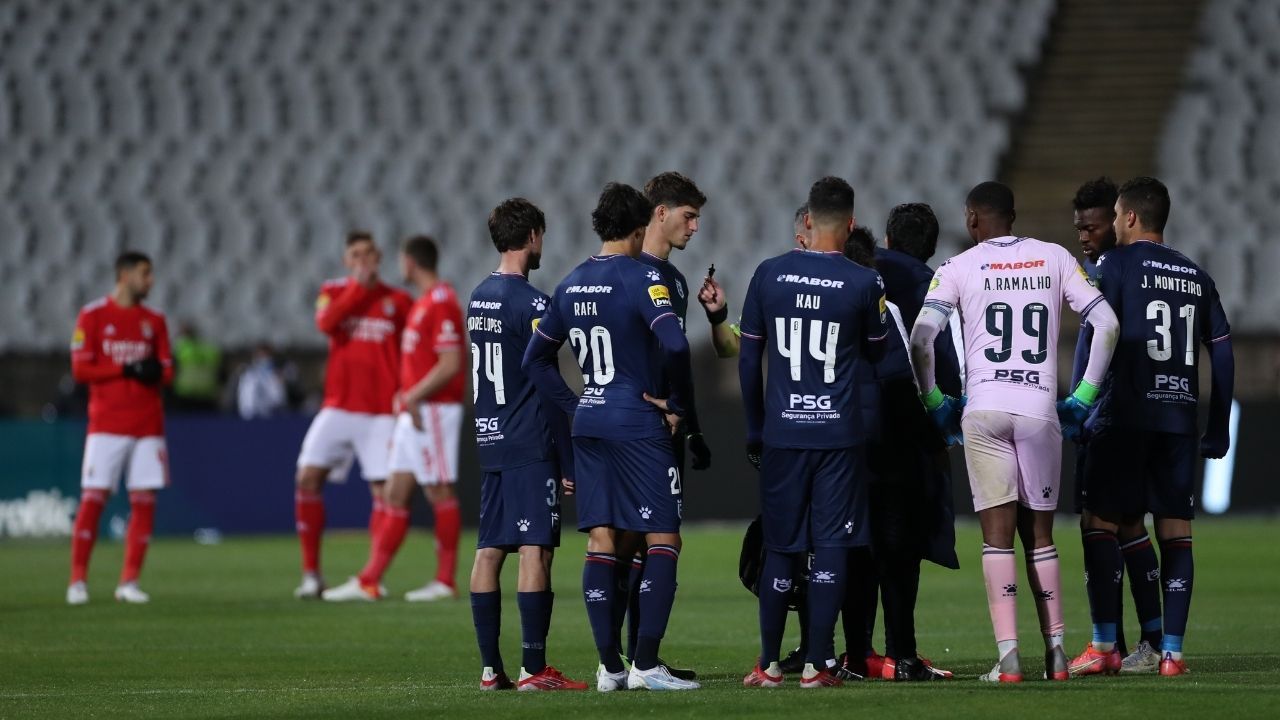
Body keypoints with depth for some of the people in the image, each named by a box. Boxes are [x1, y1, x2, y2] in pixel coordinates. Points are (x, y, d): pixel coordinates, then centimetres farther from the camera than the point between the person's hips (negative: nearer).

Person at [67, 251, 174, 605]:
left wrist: (156, 372, -11)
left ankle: (129, 581, 3)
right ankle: (78, 580, 0)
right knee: (93, 499, -7)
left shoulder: (154, 320, 12)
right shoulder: (93, 315, 0)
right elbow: (80, 369, -6)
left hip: (148, 426, 4)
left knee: (144, 501, -3)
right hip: (107, 425, -4)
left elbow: (166, 370, 12)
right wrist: (124, 368, -15)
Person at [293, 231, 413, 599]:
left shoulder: (399, 301, 5)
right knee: (308, 478, -9)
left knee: (383, 489, -8)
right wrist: (358, 286, -14)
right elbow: (325, 322, -13)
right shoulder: (333, 292, 9)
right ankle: (311, 574, -3)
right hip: (338, 408, 1)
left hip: (381, 413, -1)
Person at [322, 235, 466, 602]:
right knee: (395, 494, 7)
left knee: (439, 491, -5)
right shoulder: (423, 303, 17)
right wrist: (405, 398, 16)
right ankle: (369, 581, 5)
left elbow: (450, 364, -20)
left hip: (433, 410, -10)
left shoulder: (441, 303, -14)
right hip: (415, 413, 10)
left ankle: (446, 580, 0)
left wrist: (414, 397, -18)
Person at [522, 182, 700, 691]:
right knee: (663, 540, -2)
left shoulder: (571, 285, 10)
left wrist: (574, 406, 16)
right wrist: (679, 405, -12)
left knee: (601, 542, 7)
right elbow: (674, 345, -25)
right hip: (638, 426, -7)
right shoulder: (640, 279, -11)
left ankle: (609, 666, 7)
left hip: (588, 423, 7)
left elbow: (535, 358, 17)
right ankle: (646, 664, -10)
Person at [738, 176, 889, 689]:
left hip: (782, 431, 2)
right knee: (831, 545, 1)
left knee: (780, 548, 10)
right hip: (839, 431, -2)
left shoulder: (768, 275, 0)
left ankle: (768, 664, 12)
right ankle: (817, 664, -2)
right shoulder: (864, 283, -5)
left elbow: (748, 359, 6)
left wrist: (754, 430, 16)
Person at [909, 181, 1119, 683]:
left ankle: (1008, 655, -10)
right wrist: (1084, 394, 13)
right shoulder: (1054, 259, 11)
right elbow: (1106, 324, 6)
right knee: (1039, 535, 13)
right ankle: (1054, 650, 11)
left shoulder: (960, 267, 4)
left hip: (984, 411, -2)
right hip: (1040, 412, 2)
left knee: (998, 534, -2)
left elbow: (921, 338, -6)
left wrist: (933, 399, 7)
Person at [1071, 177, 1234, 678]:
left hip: (1124, 414, -4)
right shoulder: (1197, 278, 14)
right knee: (1175, 532, 5)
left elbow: (1096, 335, -10)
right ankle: (1172, 650, 1)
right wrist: (1218, 431, 16)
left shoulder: (1116, 265, -1)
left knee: (1101, 524, 2)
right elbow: (1222, 354, 12)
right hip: (1178, 418, 4)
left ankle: (1104, 645, -5)